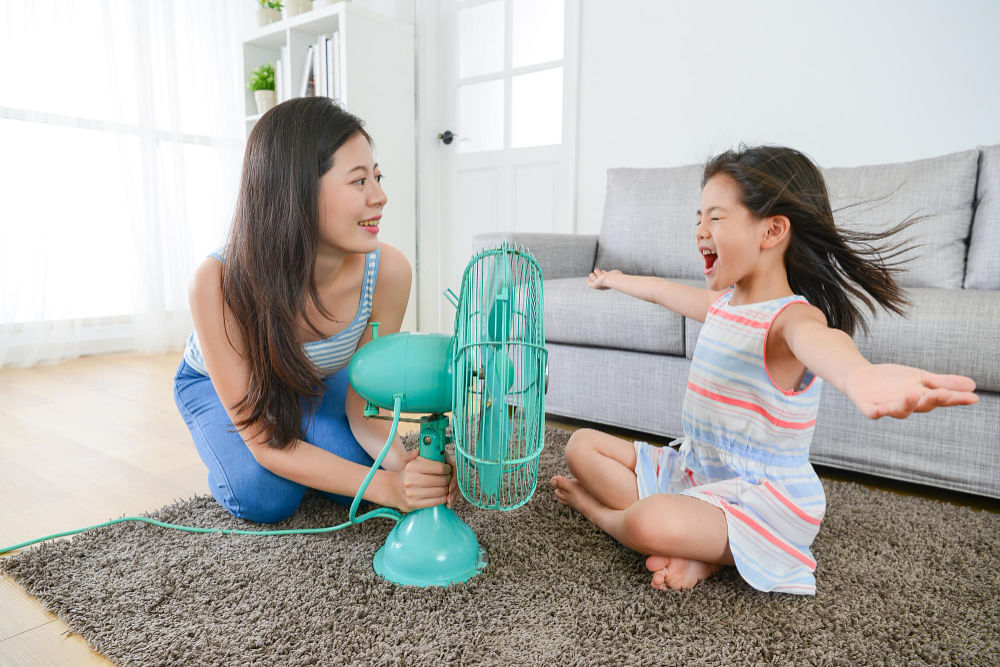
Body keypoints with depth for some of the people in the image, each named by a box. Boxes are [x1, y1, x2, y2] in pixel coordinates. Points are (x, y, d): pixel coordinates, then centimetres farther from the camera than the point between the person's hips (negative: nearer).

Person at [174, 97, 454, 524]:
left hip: (315, 380, 3)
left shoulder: (387, 271, -33)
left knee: (358, 477, -16)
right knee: (267, 498, -23)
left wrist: (404, 463, -43)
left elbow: (363, 409, -22)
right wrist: (388, 489, -46)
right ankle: (230, 460, 12)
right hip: (215, 384, -2)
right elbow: (264, 442, -35)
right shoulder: (219, 283, -39)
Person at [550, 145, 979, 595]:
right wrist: (615, 280, 45)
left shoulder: (790, 316, -22)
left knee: (649, 524, -36)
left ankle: (597, 508, 2)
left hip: (761, 499, -9)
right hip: (694, 469, 9)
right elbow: (661, 290, 26)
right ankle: (691, 546, -7)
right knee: (583, 444, 6)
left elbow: (816, 338, -49)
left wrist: (858, 375, -74)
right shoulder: (722, 303, 5)